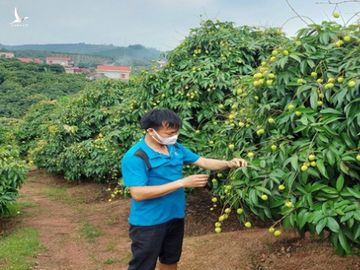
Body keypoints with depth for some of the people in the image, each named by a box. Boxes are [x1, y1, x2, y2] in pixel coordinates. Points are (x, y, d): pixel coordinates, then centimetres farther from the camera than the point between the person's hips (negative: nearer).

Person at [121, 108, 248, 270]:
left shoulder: (175, 148, 0)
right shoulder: (135, 157, -23)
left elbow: (202, 162, 7)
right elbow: (138, 193, -30)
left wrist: (229, 164, -13)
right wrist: (182, 182, -29)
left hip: (175, 217, 7)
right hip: (148, 223, -7)